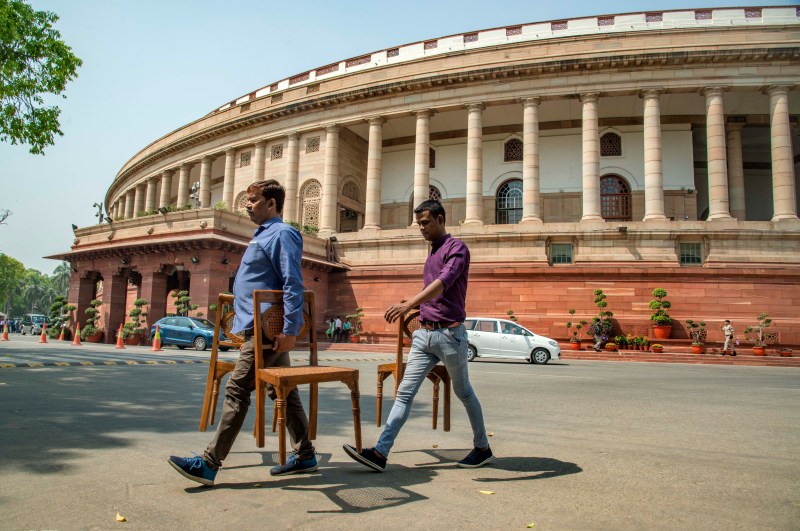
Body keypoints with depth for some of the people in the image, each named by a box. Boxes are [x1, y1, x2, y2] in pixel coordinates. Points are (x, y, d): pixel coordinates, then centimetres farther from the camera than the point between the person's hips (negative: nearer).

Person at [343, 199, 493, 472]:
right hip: (424, 334, 7)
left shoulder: (456, 248, -8)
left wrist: (410, 303, -37)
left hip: (449, 334, -7)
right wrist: (415, 304, 15)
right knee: (405, 392, -2)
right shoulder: (432, 253, 18)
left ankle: (483, 448, 27)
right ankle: (380, 453, -5)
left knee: (463, 392, 9)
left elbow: (443, 283, -26)